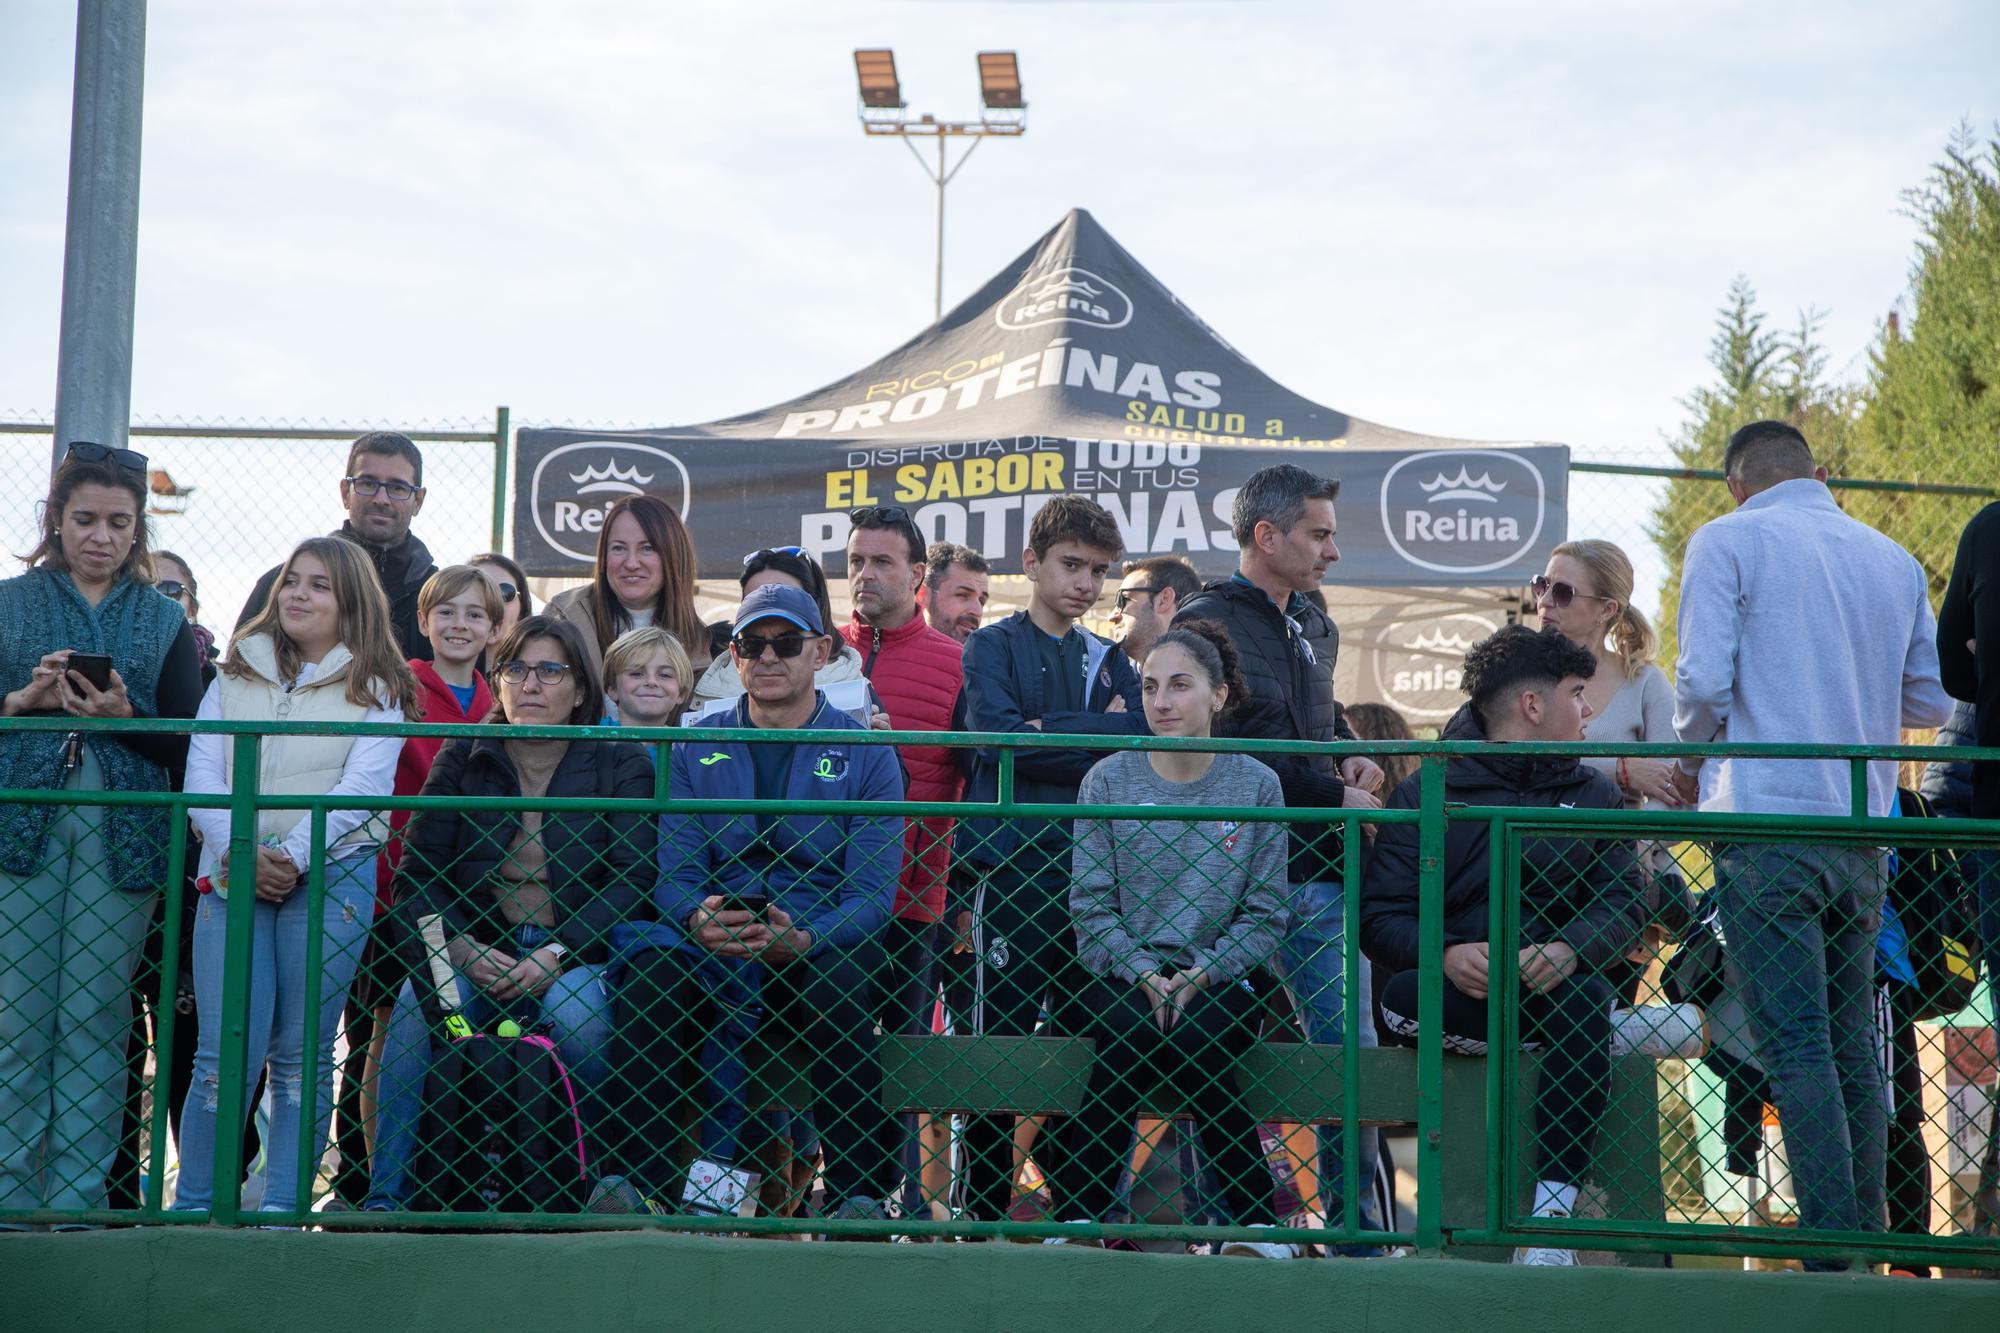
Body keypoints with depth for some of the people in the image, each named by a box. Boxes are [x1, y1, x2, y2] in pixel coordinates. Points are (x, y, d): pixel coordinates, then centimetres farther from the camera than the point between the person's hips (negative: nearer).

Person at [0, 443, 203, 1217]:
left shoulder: (166, 620, 12)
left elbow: (184, 744, 7)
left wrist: (123, 715, -10)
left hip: (122, 838, 0)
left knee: (95, 1021, -2)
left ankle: (77, 1200, 3)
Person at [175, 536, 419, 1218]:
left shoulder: (373, 686, 9)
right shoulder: (237, 673, 16)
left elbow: (362, 785, -3)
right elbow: (202, 772, 6)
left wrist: (294, 855, -16)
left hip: (331, 874, -1)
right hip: (233, 874, 1)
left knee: (302, 1053, 0)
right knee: (227, 1052, -7)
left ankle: (282, 1205, 5)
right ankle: (193, 1208, -1)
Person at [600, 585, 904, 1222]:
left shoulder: (865, 755, 6)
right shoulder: (697, 748, 13)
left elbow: (871, 893, -3)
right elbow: (674, 870, 3)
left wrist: (802, 940, -24)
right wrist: (699, 919, -22)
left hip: (820, 945, -1)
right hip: (712, 948, 2)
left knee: (835, 990, -36)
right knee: (648, 973, -30)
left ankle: (859, 1193, -30)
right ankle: (633, 1180, -30)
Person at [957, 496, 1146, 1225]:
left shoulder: (1111, 663, 20)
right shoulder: (993, 646, 7)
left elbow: (1138, 745, 2)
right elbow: (997, 736, -11)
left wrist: (1051, 730, -8)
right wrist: (1096, 735, -5)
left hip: (1093, 870, 4)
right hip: (1015, 862, -4)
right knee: (1000, 1040, -6)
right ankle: (986, 1212, -2)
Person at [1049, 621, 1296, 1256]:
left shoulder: (1256, 785, 5)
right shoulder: (1108, 780, 4)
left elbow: (1267, 912, 3)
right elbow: (1091, 903, 1)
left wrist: (1199, 974, -12)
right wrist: (1146, 976, -13)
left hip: (1219, 980, 0)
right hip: (1119, 974, 0)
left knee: (1191, 1037, -32)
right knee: (1131, 1029, -33)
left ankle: (1255, 1220, -19)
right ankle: (1078, 1211, -23)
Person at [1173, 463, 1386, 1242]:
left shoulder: (1314, 627, 19)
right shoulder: (1209, 623, -6)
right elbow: (1243, 753, -14)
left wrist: (1354, 756, 14)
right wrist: (1336, 796, -10)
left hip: (1320, 872, 7)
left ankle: (1356, 1224, 9)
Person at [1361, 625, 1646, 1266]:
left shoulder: (1595, 795, 16)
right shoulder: (1427, 793, 7)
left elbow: (1622, 904, 3)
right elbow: (1380, 918, -2)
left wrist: (1570, 949, -20)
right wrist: (1448, 955, -23)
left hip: (1552, 986, 1)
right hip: (1454, 992, -1)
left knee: (1588, 996, -34)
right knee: (1401, 999, -36)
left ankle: (1552, 1219, -36)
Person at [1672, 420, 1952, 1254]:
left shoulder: (1727, 541, -1)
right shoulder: (1894, 560, 13)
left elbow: (1704, 679, -9)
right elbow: (1932, 700, 16)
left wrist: (1691, 761, 9)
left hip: (1767, 818, -5)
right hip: (1862, 823, 5)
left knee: (1795, 1045, -8)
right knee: (1852, 1045, 12)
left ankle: (1832, 1255, -13)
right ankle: (1867, 1240, 12)